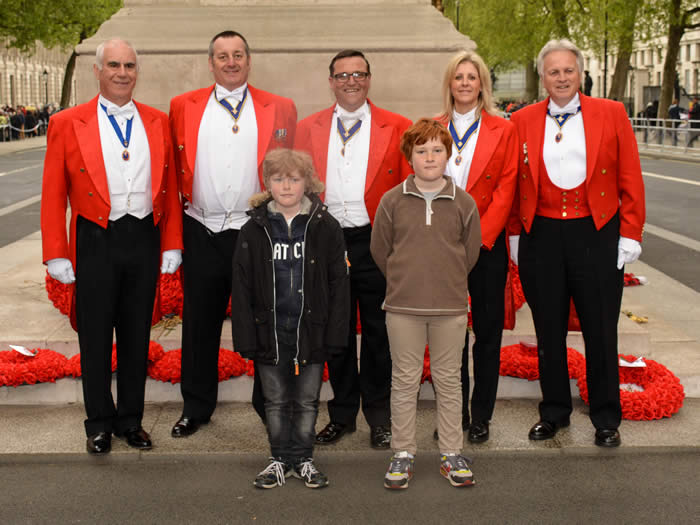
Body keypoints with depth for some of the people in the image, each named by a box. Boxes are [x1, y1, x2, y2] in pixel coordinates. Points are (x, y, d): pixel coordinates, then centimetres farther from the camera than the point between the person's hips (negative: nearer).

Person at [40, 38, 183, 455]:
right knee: (96, 338, 7)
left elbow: (170, 189, 7)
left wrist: (172, 245, 1)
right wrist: (56, 255, -7)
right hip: (96, 242, -2)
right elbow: (53, 195, -3)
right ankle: (100, 424, 22)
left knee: (137, 335, 12)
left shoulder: (158, 122, 6)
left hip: (145, 239, 3)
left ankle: (130, 419, 27)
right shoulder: (67, 124, -2)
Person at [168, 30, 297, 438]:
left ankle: (270, 404, 23)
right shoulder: (183, 107, 6)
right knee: (200, 325, 10)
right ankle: (196, 408, 25)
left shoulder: (280, 109, 4)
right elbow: (176, 169, 10)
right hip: (202, 235, 1)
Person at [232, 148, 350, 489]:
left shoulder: (325, 228, -3)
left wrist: (335, 333, -6)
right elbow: (242, 288, 1)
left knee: (307, 400, 11)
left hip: (311, 330, -1)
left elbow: (339, 284, -1)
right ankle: (280, 460, 27)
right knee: (276, 401, 12)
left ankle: (303, 459, 26)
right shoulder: (254, 230, 0)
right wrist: (246, 337, -4)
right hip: (269, 331, 1)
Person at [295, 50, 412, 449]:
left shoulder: (397, 128, 1)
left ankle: (380, 418, 21)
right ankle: (342, 414, 26)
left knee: (378, 333, 6)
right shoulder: (308, 129, 8)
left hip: (376, 241, -2)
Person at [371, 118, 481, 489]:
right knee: (405, 381, 7)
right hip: (403, 308, 0)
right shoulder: (392, 201, -2)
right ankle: (402, 454, 18)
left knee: (448, 381, 9)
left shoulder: (464, 203, 0)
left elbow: (471, 252, 10)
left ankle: (452, 455, 20)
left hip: (451, 308, 1)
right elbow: (379, 250, 7)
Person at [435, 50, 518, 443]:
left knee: (487, 331, 5)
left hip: (486, 244, -2)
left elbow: (505, 190, -4)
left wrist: (478, 238, -12)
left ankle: (481, 416, 15)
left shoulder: (503, 130, 2)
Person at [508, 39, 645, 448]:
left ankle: (606, 419, 20)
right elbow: (514, 184, 7)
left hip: (596, 234, -1)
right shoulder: (523, 121, 4)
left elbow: (630, 179, 0)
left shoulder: (612, 114, 1)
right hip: (541, 236, 2)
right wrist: (515, 233, 3)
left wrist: (630, 234, -5)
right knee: (549, 332, 11)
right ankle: (554, 412, 26)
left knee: (601, 333, 6)